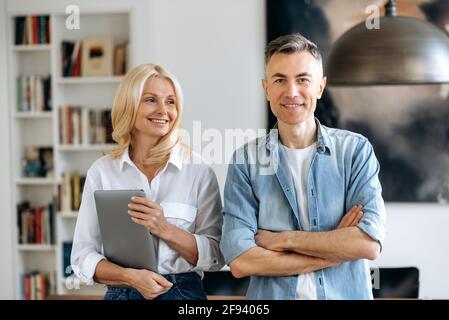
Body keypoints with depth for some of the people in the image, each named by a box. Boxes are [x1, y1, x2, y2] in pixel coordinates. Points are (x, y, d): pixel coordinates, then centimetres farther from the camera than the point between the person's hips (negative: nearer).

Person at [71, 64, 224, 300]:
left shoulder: (198, 171, -6)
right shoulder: (101, 171, -2)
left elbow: (215, 256, -7)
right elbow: (83, 257, -2)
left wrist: (166, 230, -21)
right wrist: (131, 276, -18)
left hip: (183, 291, 0)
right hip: (121, 292, 1)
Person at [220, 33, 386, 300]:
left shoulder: (356, 150, -6)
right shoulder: (245, 160, -7)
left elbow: (370, 244, -16)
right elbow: (239, 260, -16)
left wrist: (282, 239, -16)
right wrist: (336, 248, -17)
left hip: (347, 294, 1)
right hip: (272, 295, 0)